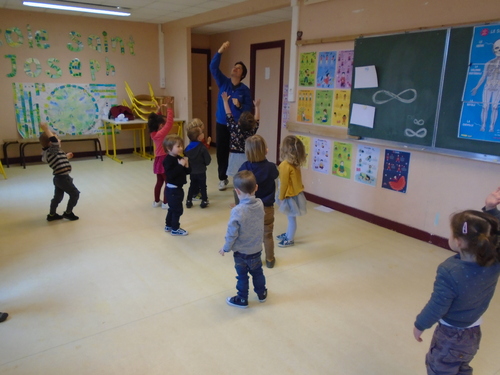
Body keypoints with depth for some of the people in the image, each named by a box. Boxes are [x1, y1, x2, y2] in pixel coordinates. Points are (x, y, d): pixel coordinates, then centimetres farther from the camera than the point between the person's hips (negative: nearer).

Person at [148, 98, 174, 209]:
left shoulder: (153, 133, 2)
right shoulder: (161, 133, -20)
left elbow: (156, 121, 18)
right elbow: (170, 122, -26)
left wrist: (158, 111, 12)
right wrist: (169, 108, -24)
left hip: (158, 160, 9)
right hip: (164, 160, -9)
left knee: (159, 182, 18)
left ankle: (156, 201, 27)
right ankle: (165, 203, 8)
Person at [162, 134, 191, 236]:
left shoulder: (179, 158, 6)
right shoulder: (168, 160, -19)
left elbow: (187, 172, 10)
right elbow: (171, 174, -31)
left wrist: (186, 166, -10)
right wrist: (180, 165, -31)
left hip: (177, 188, 9)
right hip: (173, 189, -9)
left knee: (173, 208, 20)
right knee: (177, 209, -2)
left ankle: (168, 226, 35)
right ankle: (175, 229, 10)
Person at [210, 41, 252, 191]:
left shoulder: (245, 89, -2)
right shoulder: (223, 82, 2)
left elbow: (249, 107, -4)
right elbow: (213, 67, -12)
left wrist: (240, 105, -24)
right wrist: (220, 51, -24)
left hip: (237, 125, -2)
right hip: (221, 123, 2)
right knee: (222, 152, 7)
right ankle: (223, 179, 20)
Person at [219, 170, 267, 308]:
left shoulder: (237, 211, -29)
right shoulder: (260, 204, -14)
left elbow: (232, 233, -21)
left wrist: (226, 248, -5)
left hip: (241, 251, -4)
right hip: (256, 248, 5)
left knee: (242, 276, 15)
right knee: (257, 272, 25)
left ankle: (242, 300, 34)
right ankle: (262, 294, 44)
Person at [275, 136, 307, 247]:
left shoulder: (285, 165, -24)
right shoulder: (295, 163, 1)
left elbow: (284, 184, -19)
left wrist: (281, 197, -7)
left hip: (290, 195, -8)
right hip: (295, 193, 8)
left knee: (291, 218, 5)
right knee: (291, 217, 22)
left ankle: (290, 239, 19)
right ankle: (288, 234, 38)